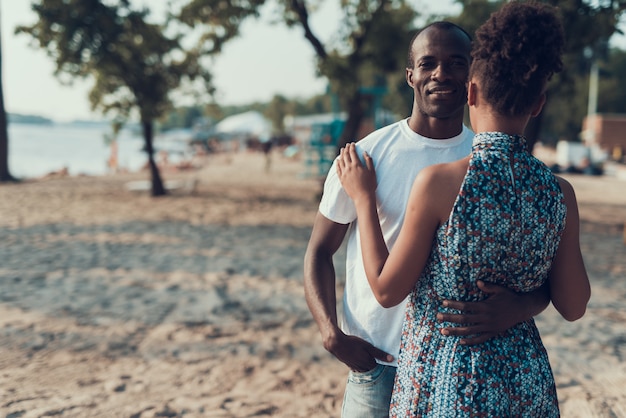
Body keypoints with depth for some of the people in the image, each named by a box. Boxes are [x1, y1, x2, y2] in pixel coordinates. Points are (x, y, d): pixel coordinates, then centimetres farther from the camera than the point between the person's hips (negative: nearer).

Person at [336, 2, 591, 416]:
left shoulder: (440, 181, -20)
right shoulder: (559, 192, -7)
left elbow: (387, 290, -10)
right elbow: (573, 306, 2)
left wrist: (364, 197, -1)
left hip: (443, 378, -4)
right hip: (527, 379, 4)